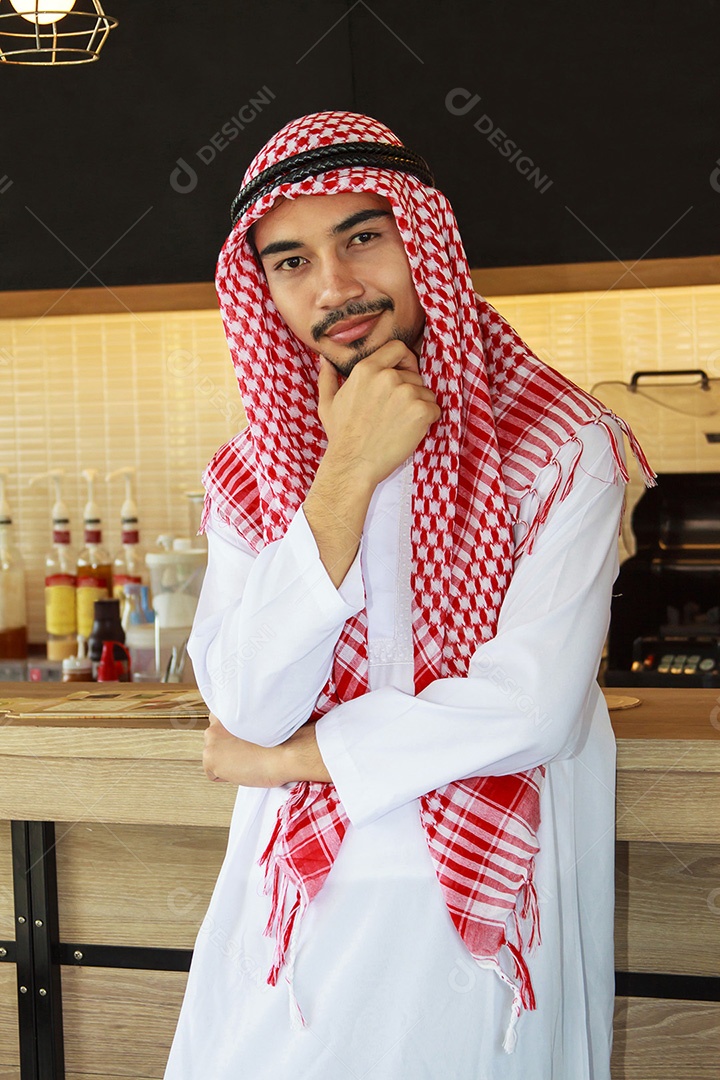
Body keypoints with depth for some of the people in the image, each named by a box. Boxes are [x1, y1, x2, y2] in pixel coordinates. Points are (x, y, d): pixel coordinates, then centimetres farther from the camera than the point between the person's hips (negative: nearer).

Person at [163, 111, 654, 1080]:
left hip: (482, 910, -3)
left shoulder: (562, 449, -10)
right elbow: (247, 708, -10)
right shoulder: (249, 476, 2)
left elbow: (532, 705, -19)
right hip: (298, 902, 3)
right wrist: (347, 477, -18)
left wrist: (285, 759, -9)